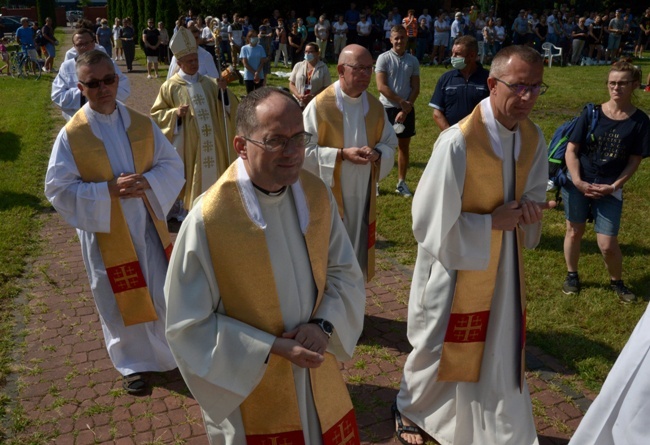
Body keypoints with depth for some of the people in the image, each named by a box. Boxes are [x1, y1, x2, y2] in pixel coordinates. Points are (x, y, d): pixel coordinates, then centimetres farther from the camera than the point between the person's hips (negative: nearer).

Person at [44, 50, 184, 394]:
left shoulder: (142, 124, -3)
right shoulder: (71, 135, -12)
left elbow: (172, 165, 1)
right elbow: (58, 188, -12)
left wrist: (146, 181, -19)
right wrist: (108, 191, -24)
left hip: (147, 226, 3)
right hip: (104, 231, -2)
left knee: (161, 293, 14)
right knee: (120, 300, 12)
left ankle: (165, 351, 38)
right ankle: (133, 363, 33)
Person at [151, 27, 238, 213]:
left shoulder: (209, 83, 6)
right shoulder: (170, 86, -4)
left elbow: (228, 107, 4)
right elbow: (156, 114, -1)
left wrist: (224, 91, -13)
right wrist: (175, 113, -18)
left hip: (211, 143, 4)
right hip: (187, 145, -3)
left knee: (211, 174, 11)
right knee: (191, 179, 4)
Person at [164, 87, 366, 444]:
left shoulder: (317, 195, -9)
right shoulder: (208, 220, -24)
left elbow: (346, 273, 1)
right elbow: (189, 325, -17)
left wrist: (323, 324, -16)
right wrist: (272, 347, -21)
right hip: (247, 385, -4)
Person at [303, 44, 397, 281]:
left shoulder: (376, 107, 3)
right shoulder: (320, 105, -13)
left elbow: (390, 145, 9)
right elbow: (304, 150, -14)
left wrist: (376, 154, -14)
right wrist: (341, 154, -23)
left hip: (362, 195, 5)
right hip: (329, 195, -5)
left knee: (357, 252, 16)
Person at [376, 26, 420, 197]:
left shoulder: (413, 61, 5)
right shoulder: (383, 58, -5)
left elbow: (416, 88, 2)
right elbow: (381, 86, -12)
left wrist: (406, 109, -10)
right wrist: (401, 102, -14)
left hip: (407, 109, 3)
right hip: (387, 108, -3)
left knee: (404, 146, 9)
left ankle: (401, 183, 19)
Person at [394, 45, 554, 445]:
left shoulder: (534, 138, -5)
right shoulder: (458, 143, -27)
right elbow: (430, 221, -22)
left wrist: (528, 208, -13)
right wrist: (491, 222, -20)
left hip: (506, 267, 6)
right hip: (458, 266, -6)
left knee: (502, 354, 20)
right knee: (438, 351, 15)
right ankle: (409, 410, 44)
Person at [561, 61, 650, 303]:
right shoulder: (592, 113, -5)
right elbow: (571, 149, -4)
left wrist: (614, 186, -12)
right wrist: (577, 182, -13)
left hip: (610, 189, -1)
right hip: (577, 183, 1)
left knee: (608, 244, -4)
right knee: (574, 231, 12)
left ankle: (617, 281, 25)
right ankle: (572, 275, 35)